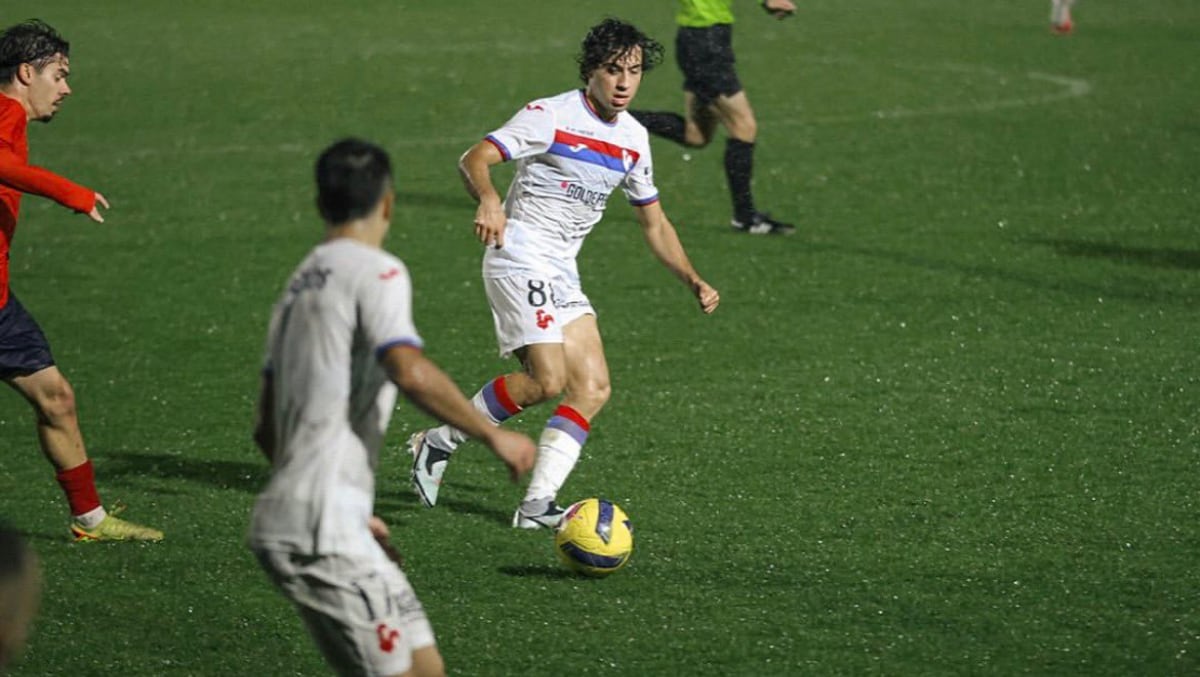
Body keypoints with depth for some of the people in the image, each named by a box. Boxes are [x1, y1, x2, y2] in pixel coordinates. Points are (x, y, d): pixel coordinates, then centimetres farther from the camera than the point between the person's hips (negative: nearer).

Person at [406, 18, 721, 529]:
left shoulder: (633, 138, 11)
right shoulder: (551, 116, -11)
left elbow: (653, 222, 21)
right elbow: (474, 159, -21)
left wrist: (694, 282, 12)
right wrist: (489, 200, -43)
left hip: (562, 275, 8)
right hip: (520, 259, -8)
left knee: (594, 387, -3)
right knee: (547, 380, -20)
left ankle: (538, 505, -4)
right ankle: (441, 441, -3)